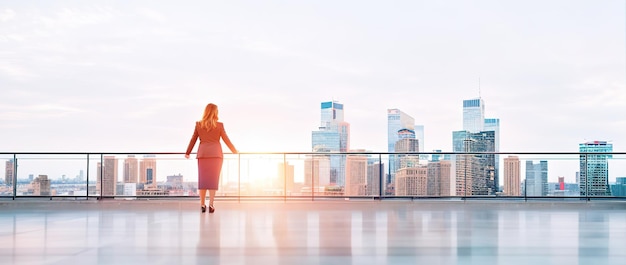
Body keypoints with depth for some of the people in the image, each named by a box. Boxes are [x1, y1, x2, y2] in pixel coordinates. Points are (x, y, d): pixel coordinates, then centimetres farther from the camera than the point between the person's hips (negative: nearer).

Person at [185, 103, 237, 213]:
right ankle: (211, 204, -4)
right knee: (213, 179, 1)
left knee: (202, 179, 7)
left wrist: (187, 153, 19)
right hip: (216, 154, -2)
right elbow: (226, 140, 4)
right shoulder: (219, 125, -1)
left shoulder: (198, 124, 4)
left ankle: (202, 205, 9)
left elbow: (193, 140, 8)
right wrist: (234, 151, 16)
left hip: (202, 154, 2)